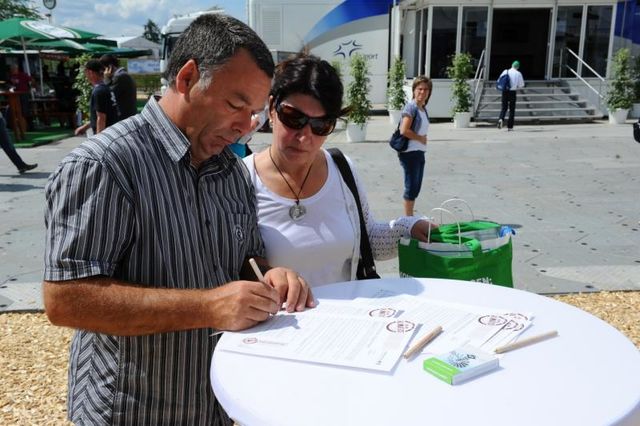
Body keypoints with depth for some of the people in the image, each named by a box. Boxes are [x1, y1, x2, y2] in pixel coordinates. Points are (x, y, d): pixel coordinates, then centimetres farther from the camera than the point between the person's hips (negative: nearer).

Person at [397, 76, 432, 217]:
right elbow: (404, 131, -21)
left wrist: (423, 139, -2)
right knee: (411, 188, -2)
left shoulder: (423, 108, 12)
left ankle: (410, 217, 25)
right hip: (410, 152, -9)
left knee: (416, 188, 14)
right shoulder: (411, 107, -13)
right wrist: (421, 138, -10)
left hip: (419, 152, 9)